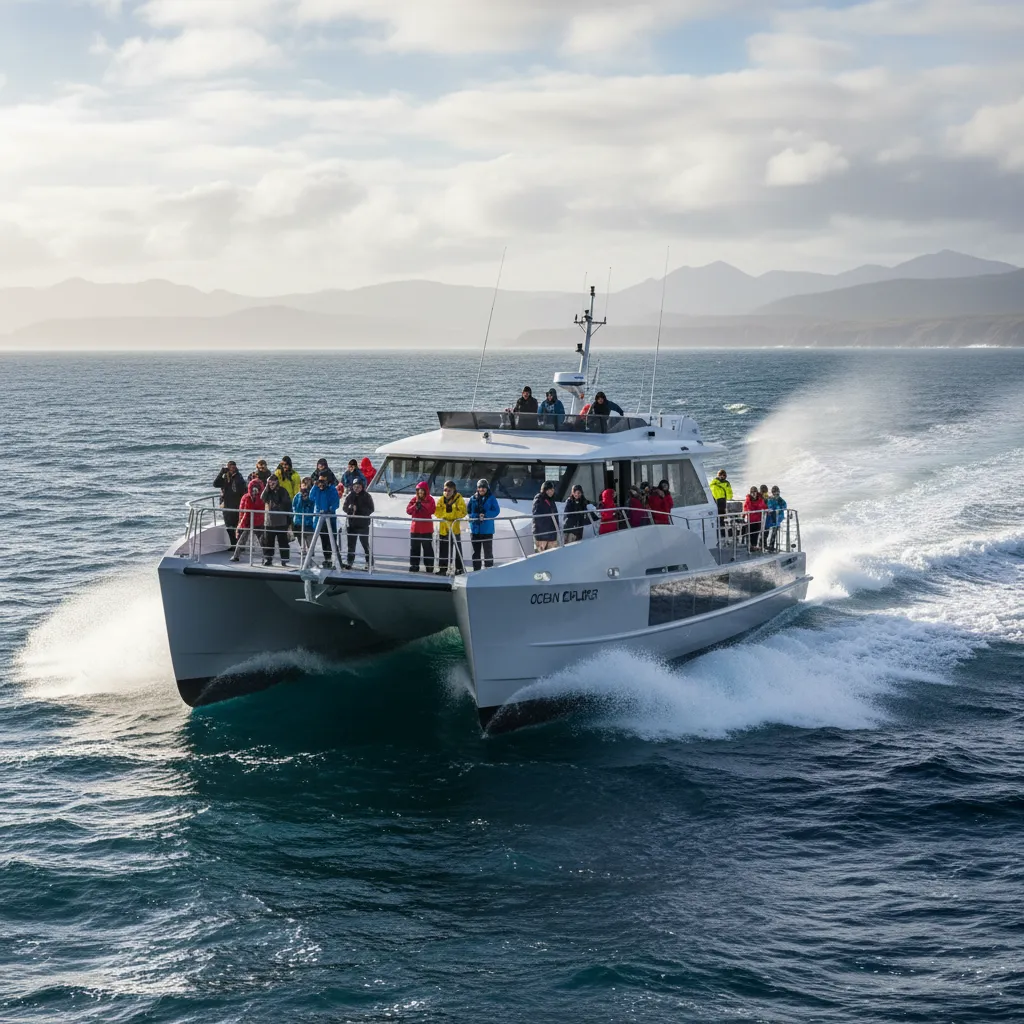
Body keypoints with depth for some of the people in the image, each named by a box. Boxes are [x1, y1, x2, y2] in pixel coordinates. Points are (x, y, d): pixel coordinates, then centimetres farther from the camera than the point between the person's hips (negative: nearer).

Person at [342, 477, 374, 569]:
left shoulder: (366, 496, -4)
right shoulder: (350, 496, 7)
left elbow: (370, 509, -8)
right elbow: (344, 507, 8)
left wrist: (359, 509, -20)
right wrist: (350, 508, -15)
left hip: (363, 524, -4)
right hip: (352, 524, 4)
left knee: (365, 544, -3)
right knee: (351, 544, 10)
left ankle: (369, 563, 2)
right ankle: (349, 561, 19)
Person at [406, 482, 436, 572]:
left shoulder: (430, 500, -1)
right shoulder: (414, 500, 8)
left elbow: (432, 510, -15)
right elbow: (408, 510, 1)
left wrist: (421, 504, -18)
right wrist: (415, 505, -15)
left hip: (426, 528, -4)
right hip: (415, 527, 4)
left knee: (427, 547, 0)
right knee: (414, 547, 7)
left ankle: (429, 566, 4)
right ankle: (414, 565, 14)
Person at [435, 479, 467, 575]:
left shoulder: (459, 499, -5)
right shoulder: (441, 499, 8)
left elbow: (462, 512, -15)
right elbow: (437, 512, 2)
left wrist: (446, 514, -18)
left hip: (455, 528, -4)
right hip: (443, 528, 4)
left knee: (457, 549, 0)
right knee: (443, 549, 9)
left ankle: (460, 569, 7)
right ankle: (443, 568, 16)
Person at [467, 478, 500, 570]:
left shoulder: (491, 498, -1)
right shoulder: (473, 498, 7)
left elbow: (496, 511, -8)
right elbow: (468, 511, 5)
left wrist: (485, 515, -21)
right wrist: (476, 516, -13)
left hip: (487, 529, -3)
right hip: (475, 528, 3)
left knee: (488, 552, 1)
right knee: (476, 551, 10)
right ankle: (476, 571, 18)